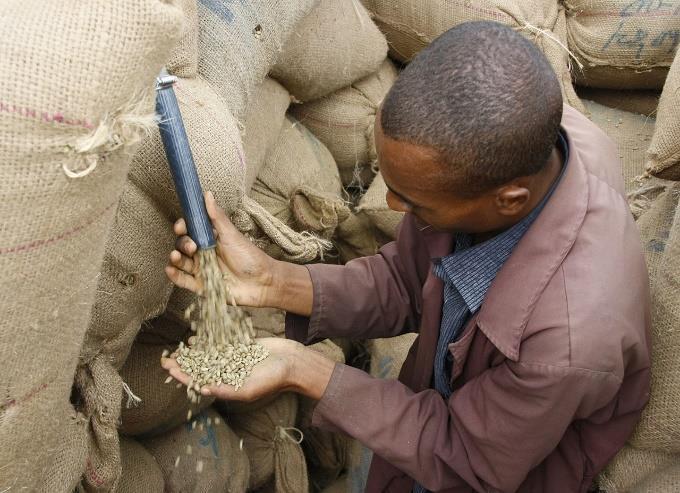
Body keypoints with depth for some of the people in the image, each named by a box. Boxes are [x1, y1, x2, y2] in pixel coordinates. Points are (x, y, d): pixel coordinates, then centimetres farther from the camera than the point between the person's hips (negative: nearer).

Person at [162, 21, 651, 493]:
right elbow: (405, 281, -9)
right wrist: (274, 282, -23)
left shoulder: (571, 338, -43)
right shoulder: (509, 137, -25)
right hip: (446, 402, 5)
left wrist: (304, 369, -26)